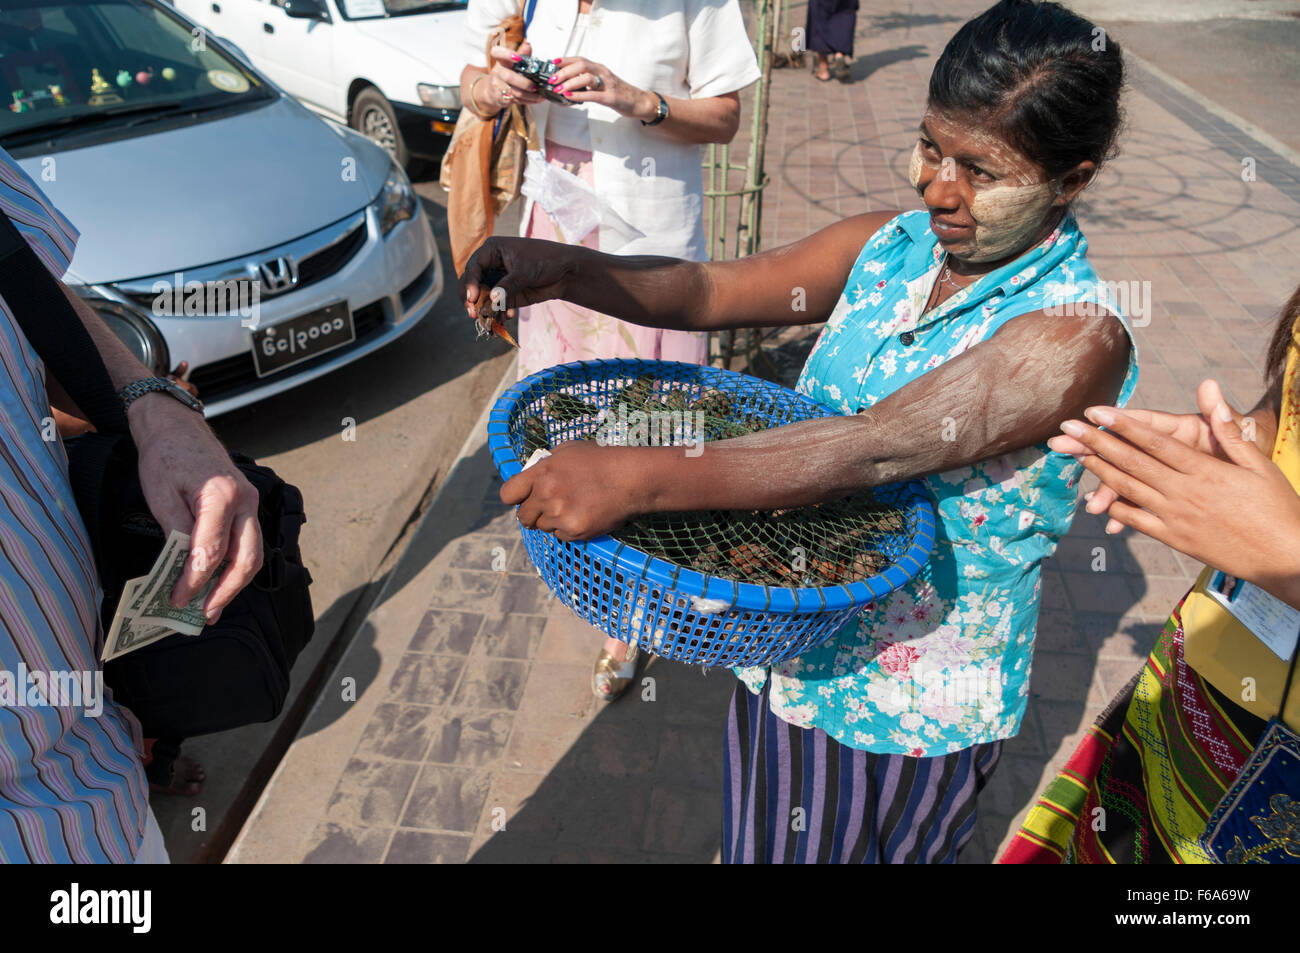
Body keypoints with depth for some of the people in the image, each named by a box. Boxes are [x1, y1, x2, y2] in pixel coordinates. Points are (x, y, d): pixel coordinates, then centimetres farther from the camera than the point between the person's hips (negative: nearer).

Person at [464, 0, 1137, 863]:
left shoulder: (1077, 332, -24)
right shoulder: (889, 245, -5)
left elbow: (875, 449, -37)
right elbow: (710, 290, -7)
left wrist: (636, 480, -45)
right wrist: (563, 269, -25)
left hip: (914, 711, -5)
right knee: (757, 844, 27)